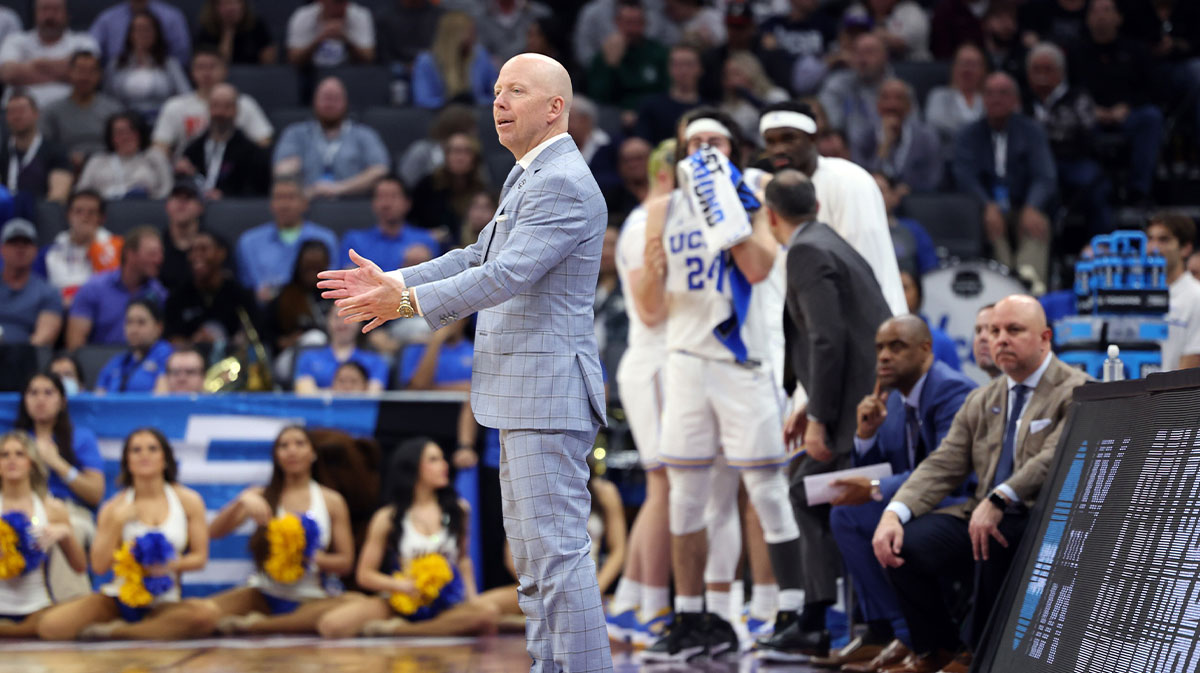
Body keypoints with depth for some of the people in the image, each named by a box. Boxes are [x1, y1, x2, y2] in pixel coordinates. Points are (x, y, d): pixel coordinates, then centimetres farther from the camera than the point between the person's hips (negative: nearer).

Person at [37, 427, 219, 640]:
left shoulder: (188, 501, 4)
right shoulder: (114, 508, 4)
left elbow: (199, 557, 1)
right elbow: (99, 566, -4)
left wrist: (170, 565, -18)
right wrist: (116, 523, -11)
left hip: (163, 603, 1)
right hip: (119, 598, -1)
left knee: (208, 613, -37)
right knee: (50, 627, -25)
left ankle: (114, 631, -20)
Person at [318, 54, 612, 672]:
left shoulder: (564, 186, -16)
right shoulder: (530, 179, 19)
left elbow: (508, 274, -24)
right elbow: (479, 260, 24)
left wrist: (408, 302, -23)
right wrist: (392, 282, 14)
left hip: (549, 395, -11)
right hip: (524, 398, 11)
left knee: (558, 551, -12)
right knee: (531, 555, 14)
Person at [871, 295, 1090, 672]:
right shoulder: (980, 402, 18)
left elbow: (1054, 459, -22)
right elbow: (942, 467, 10)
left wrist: (999, 501, -36)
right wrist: (893, 514, -8)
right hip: (979, 515, 6)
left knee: (995, 543, -37)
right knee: (904, 544, -16)